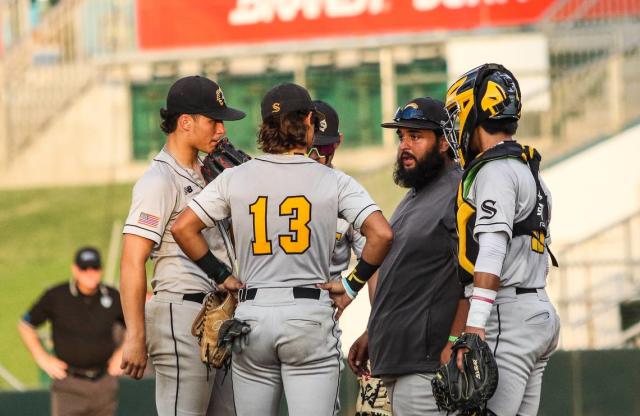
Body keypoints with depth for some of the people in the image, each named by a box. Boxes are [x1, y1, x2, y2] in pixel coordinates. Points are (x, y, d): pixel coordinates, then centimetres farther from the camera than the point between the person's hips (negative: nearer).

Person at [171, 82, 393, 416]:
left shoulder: (234, 178, 5)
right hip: (310, 313, -2)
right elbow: (381, 233, -10)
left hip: (252, 314, 2)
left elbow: (183, 228, 2)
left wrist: (222, 276, 10)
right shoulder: (333, 181, -1)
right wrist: (352, 285, 1)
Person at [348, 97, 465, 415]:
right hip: (395, 360, 10)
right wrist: (371, 334, 25)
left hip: (426, 363, -10)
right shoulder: (413, 196, 21)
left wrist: (453, 346, -23)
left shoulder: (459, 194, -11)